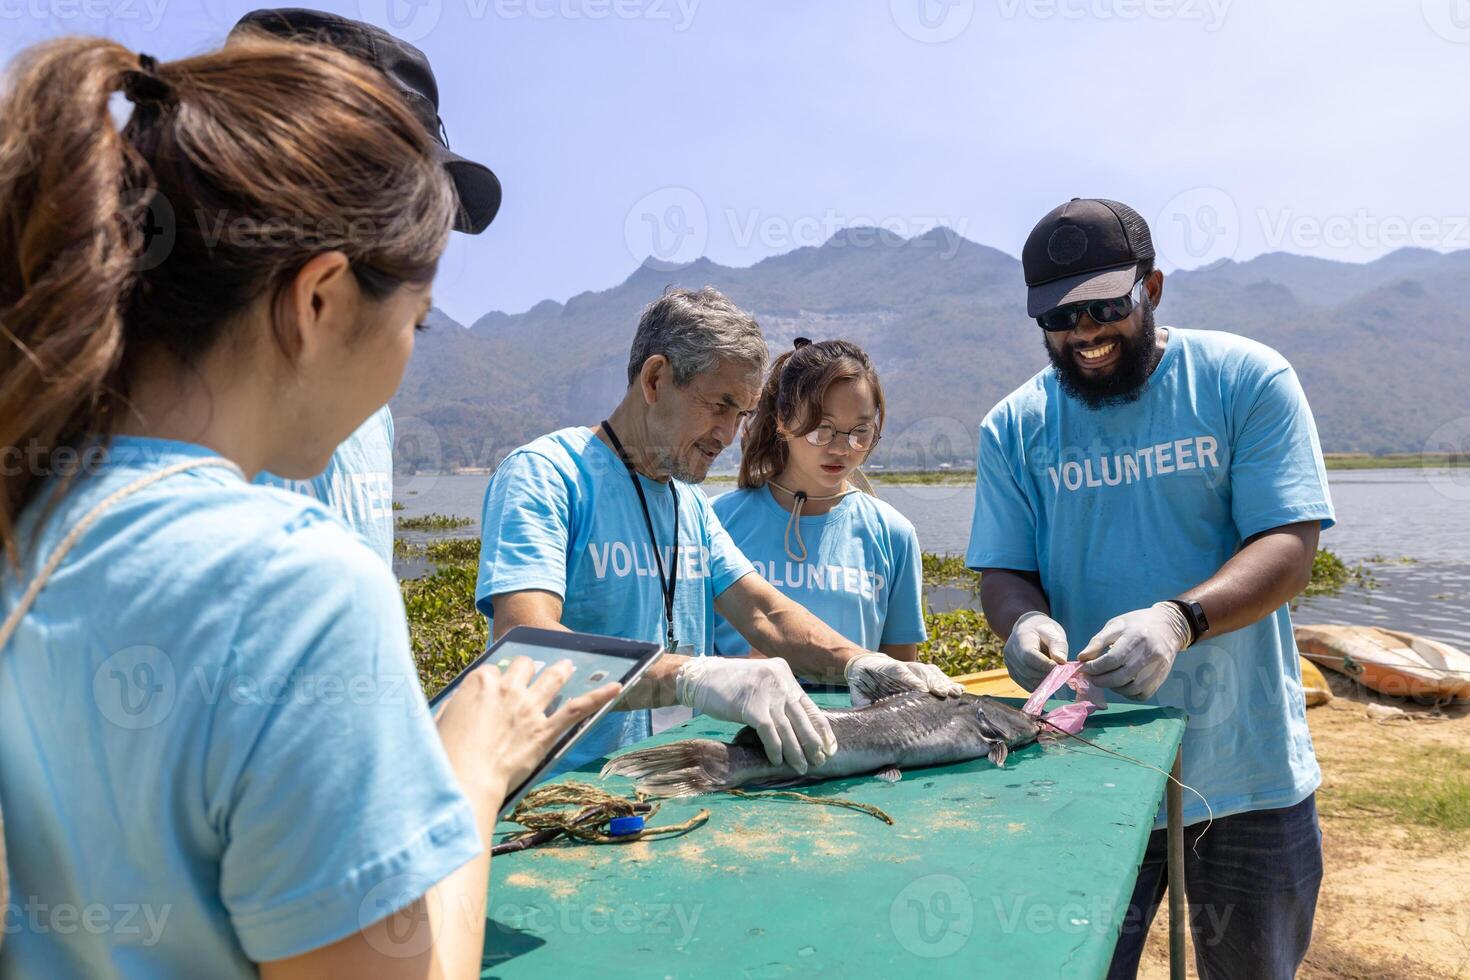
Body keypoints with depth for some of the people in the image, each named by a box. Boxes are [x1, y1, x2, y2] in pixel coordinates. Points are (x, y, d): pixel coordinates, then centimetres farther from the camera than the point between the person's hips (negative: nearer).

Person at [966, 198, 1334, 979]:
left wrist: (1178, 619, -31)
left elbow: (1290, 550, -12)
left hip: (1248, 767, 0)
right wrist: (1024, 620, -24)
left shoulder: (1247, 380, -5)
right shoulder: (1015, 428, 0)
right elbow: (1002, 572, 0)